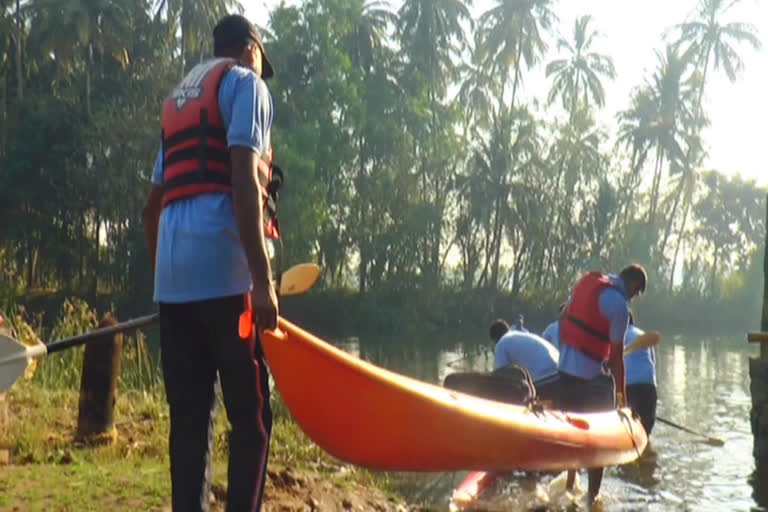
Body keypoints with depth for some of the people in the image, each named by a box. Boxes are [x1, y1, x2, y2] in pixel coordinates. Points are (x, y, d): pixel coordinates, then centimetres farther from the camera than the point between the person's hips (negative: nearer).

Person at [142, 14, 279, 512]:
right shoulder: (245, 83, 4)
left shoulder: (178, 102, 28)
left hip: (174, 278, 7)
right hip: (223, 271, -7)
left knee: (189, 414, 7)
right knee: (250, 414, -4)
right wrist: (263, 280, -16)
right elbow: (243, 181, -12)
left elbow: (153, 207, 26)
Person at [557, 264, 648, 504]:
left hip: (564, 368, 8)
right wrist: (621, 395, -8)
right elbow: (616, 356, -14)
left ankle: (569, 487, 28)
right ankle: (592, 496, 7)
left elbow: (563, 317, 14)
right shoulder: (619, 305, -15)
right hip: (589, 376, -8)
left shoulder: (587, 279, 7)